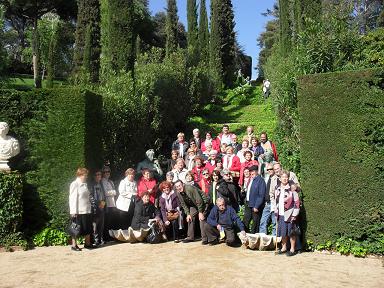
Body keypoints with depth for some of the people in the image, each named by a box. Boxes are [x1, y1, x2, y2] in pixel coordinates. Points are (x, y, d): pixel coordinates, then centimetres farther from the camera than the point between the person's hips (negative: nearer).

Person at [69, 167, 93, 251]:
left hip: (87, 210, 8)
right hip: (78, 211, -8)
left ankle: (87, 244, 24)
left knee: (88, 228, 12)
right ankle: (74, 245, 13)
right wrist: (74, 211, -17)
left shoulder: (85, 184, 15)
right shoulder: (74, 184, -8)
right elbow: (73, 198, -12)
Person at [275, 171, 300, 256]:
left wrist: (294, 214, -12)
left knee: (291, 232, 2)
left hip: (289, 215, -5)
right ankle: (284, 247, 27)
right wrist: (276, 212, 15)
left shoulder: (291, 189, -8)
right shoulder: (277, 189, 10)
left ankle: (292, 249, 15)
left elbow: (297, 202, -9)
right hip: (280, 214, 5)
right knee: (282, 232, 12)